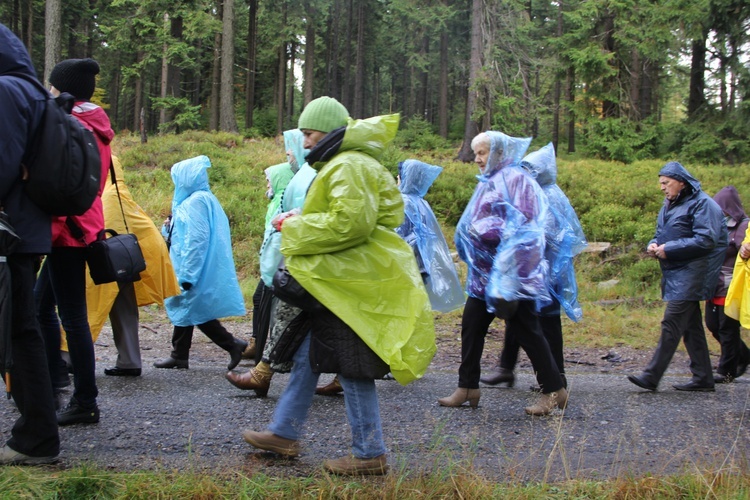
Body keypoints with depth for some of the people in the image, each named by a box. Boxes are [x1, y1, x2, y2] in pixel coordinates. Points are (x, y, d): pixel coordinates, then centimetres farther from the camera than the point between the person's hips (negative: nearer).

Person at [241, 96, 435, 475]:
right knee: (308, 355, 16)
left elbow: (350, 222, -26)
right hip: (336, 278, 11)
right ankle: (284, 433, 26)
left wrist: (298, 228, -14)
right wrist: (300, 223, 11)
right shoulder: (340, 165, 18)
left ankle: (370, 455, 5)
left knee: (352, 371, -4)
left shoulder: (350, 167, -16)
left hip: (350, 285, -11)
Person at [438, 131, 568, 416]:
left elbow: (523, 225, -18)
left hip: (510, 272, -9)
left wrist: (484, 230, -19)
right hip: (484, 272, 9)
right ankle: (467, 388, 16)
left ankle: (554, 391, 5)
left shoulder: (515, 180, -10)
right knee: (471, 326, 8)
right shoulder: (487, 183, 17)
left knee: (525, 329, -4)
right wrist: (468, 231, 9)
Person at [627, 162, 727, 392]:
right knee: (691, 326, 11)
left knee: (672, 323, -12)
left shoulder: (702, 204, -12)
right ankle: (703, 378, 17)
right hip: (675, 274, 9)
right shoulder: (669, 205, 16)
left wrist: (669, 249, -20)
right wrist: (653, 245, -2)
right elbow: (661, 234, 23)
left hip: (691, 274, -9)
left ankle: (651, 377, -12)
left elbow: (706, 240, -21)